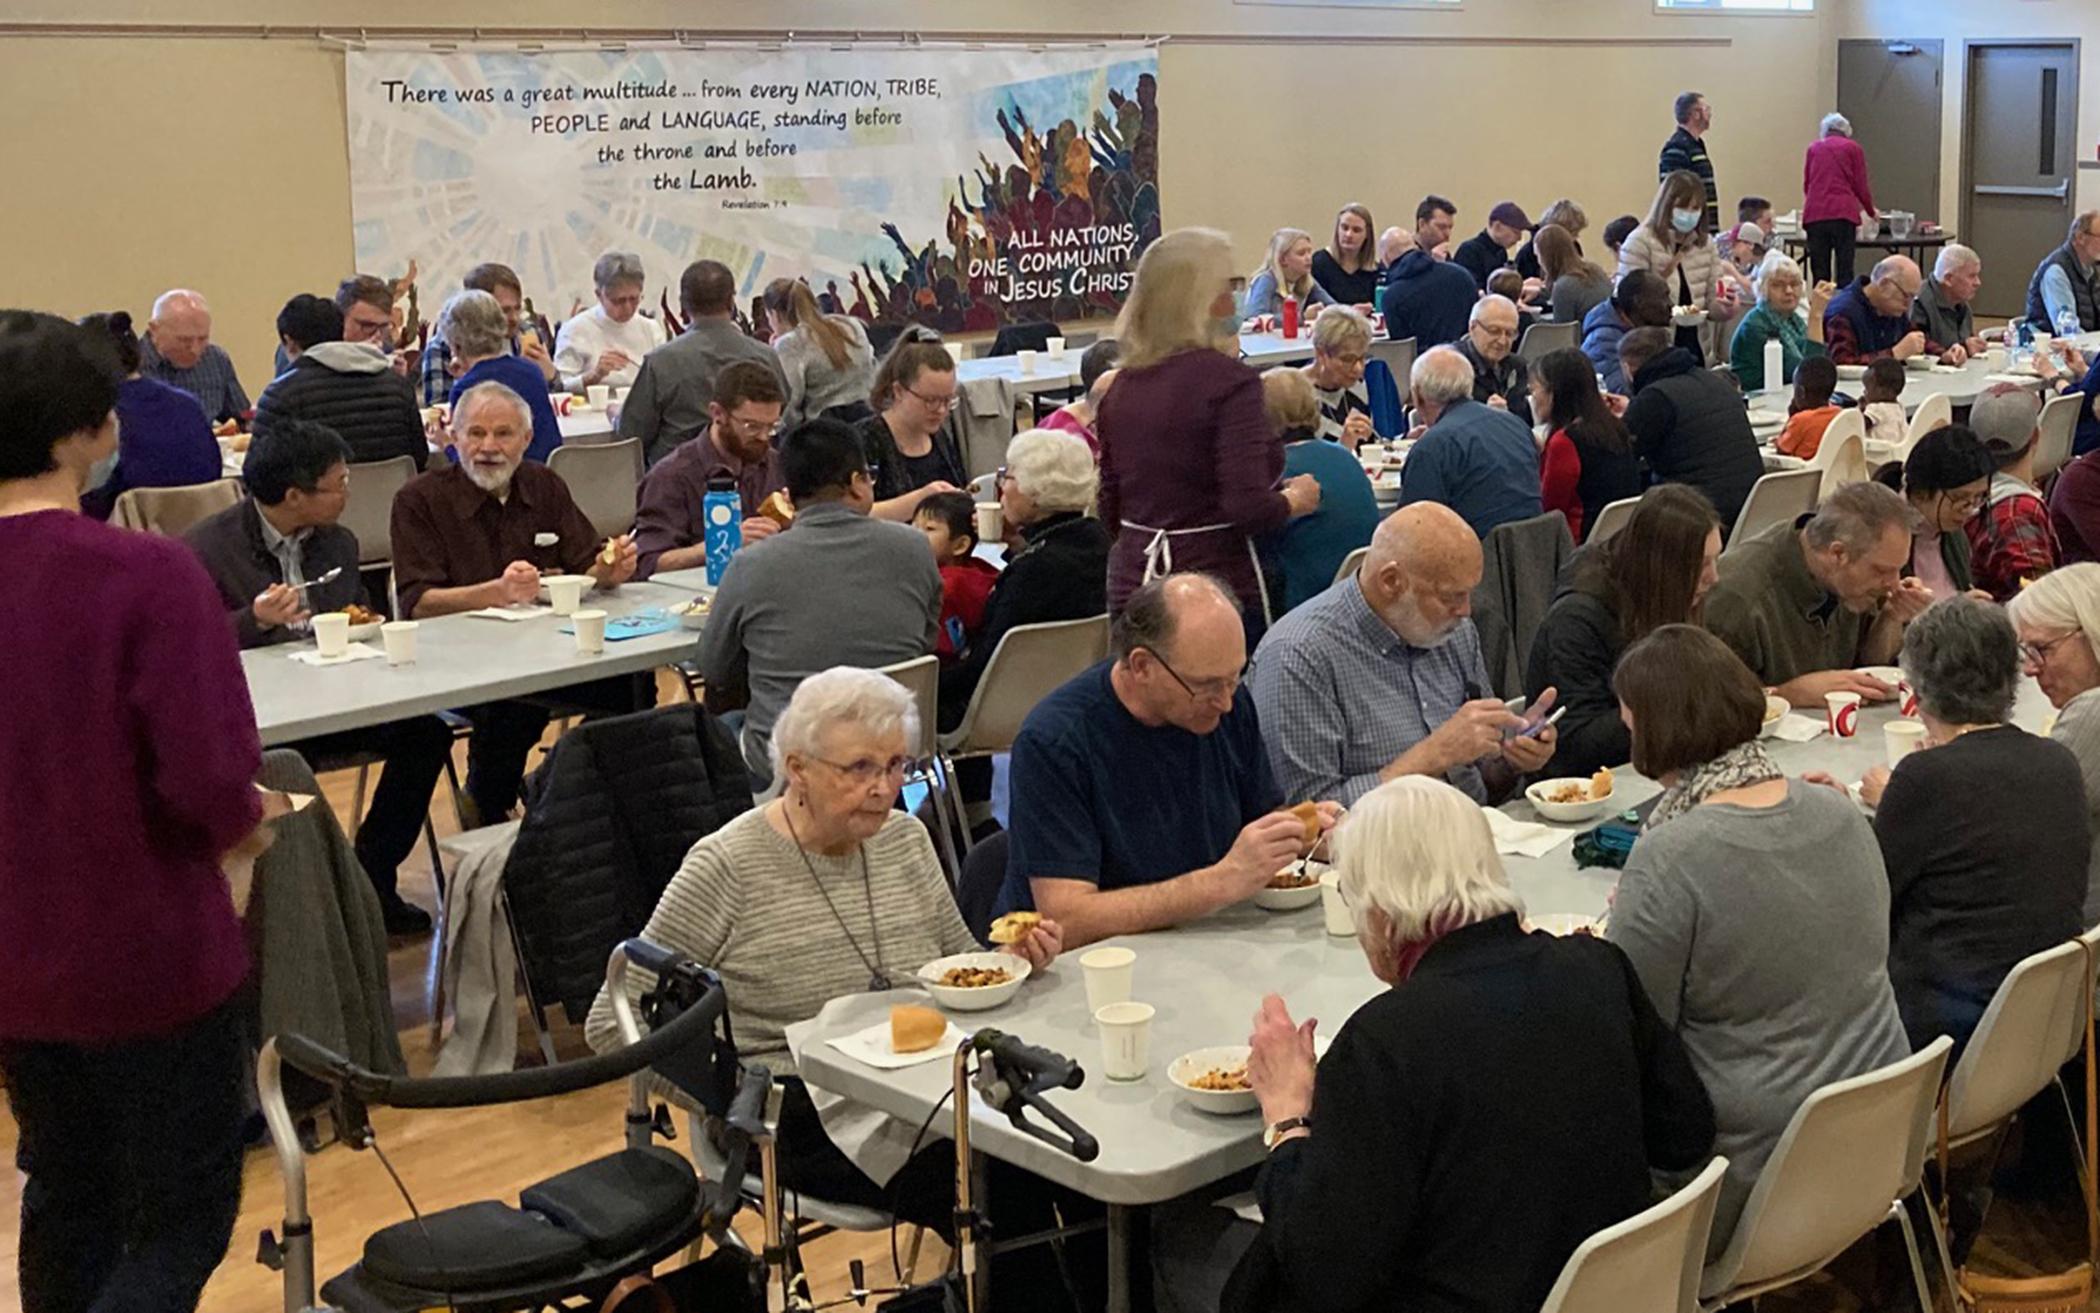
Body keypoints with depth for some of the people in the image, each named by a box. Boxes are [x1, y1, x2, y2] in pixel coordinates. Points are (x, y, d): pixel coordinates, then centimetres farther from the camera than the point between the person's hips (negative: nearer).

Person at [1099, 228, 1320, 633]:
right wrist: (1295, 499, 0)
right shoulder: (1229, 380, -12)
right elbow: (1248, 507, -19)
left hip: (1131, 585, 6)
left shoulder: (1121, 386, 7)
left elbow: (1110, 513, 13)